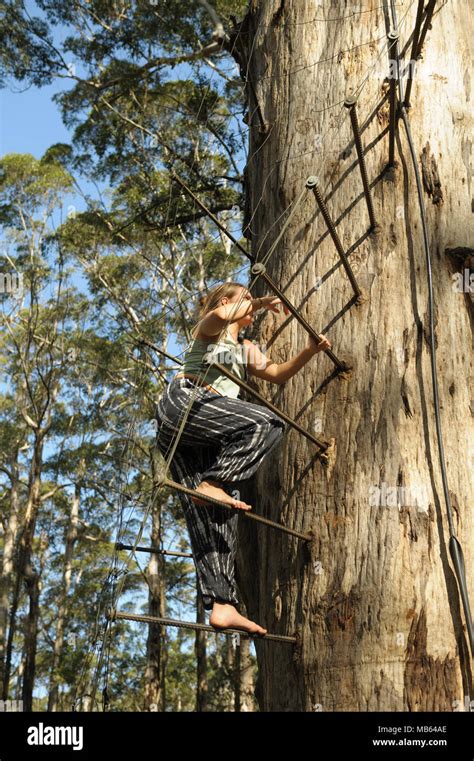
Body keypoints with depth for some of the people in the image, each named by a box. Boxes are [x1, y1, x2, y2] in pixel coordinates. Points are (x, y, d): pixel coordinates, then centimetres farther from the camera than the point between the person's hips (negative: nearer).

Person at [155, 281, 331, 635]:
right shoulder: (209, 327, 15)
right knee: (268, 423, -24)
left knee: (216, 515, -6)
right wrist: (261, 302, 0)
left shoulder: (246, 349, 36)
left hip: (203, 438, 7)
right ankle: (212, 483, -27)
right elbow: (221, 314, -10)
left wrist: (310, 351, 16)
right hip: (184, 403, -7)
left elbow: (278, 373, 26)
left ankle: (222, 605, -12)